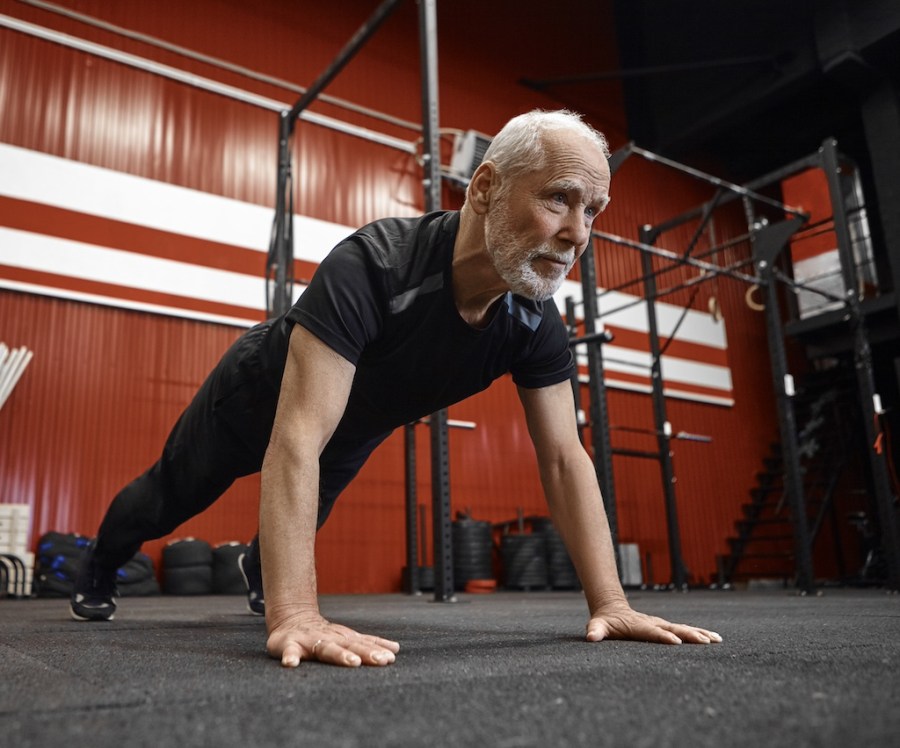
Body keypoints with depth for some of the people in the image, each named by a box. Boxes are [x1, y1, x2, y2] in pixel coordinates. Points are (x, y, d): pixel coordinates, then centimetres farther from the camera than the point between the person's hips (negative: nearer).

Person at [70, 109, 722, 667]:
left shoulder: (537, 321, -28)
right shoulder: (372, 267, -46)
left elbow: (564, 458, -23)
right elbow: (298, 440, -51)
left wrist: (610, 603, -29)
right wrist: (295, 616, -57)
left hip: (353, 428, 5)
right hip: (257, 399, -4)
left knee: (299, 528, 30)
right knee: (169, 501, 22)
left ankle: (258, 572, 67)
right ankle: (98, 572, 56)